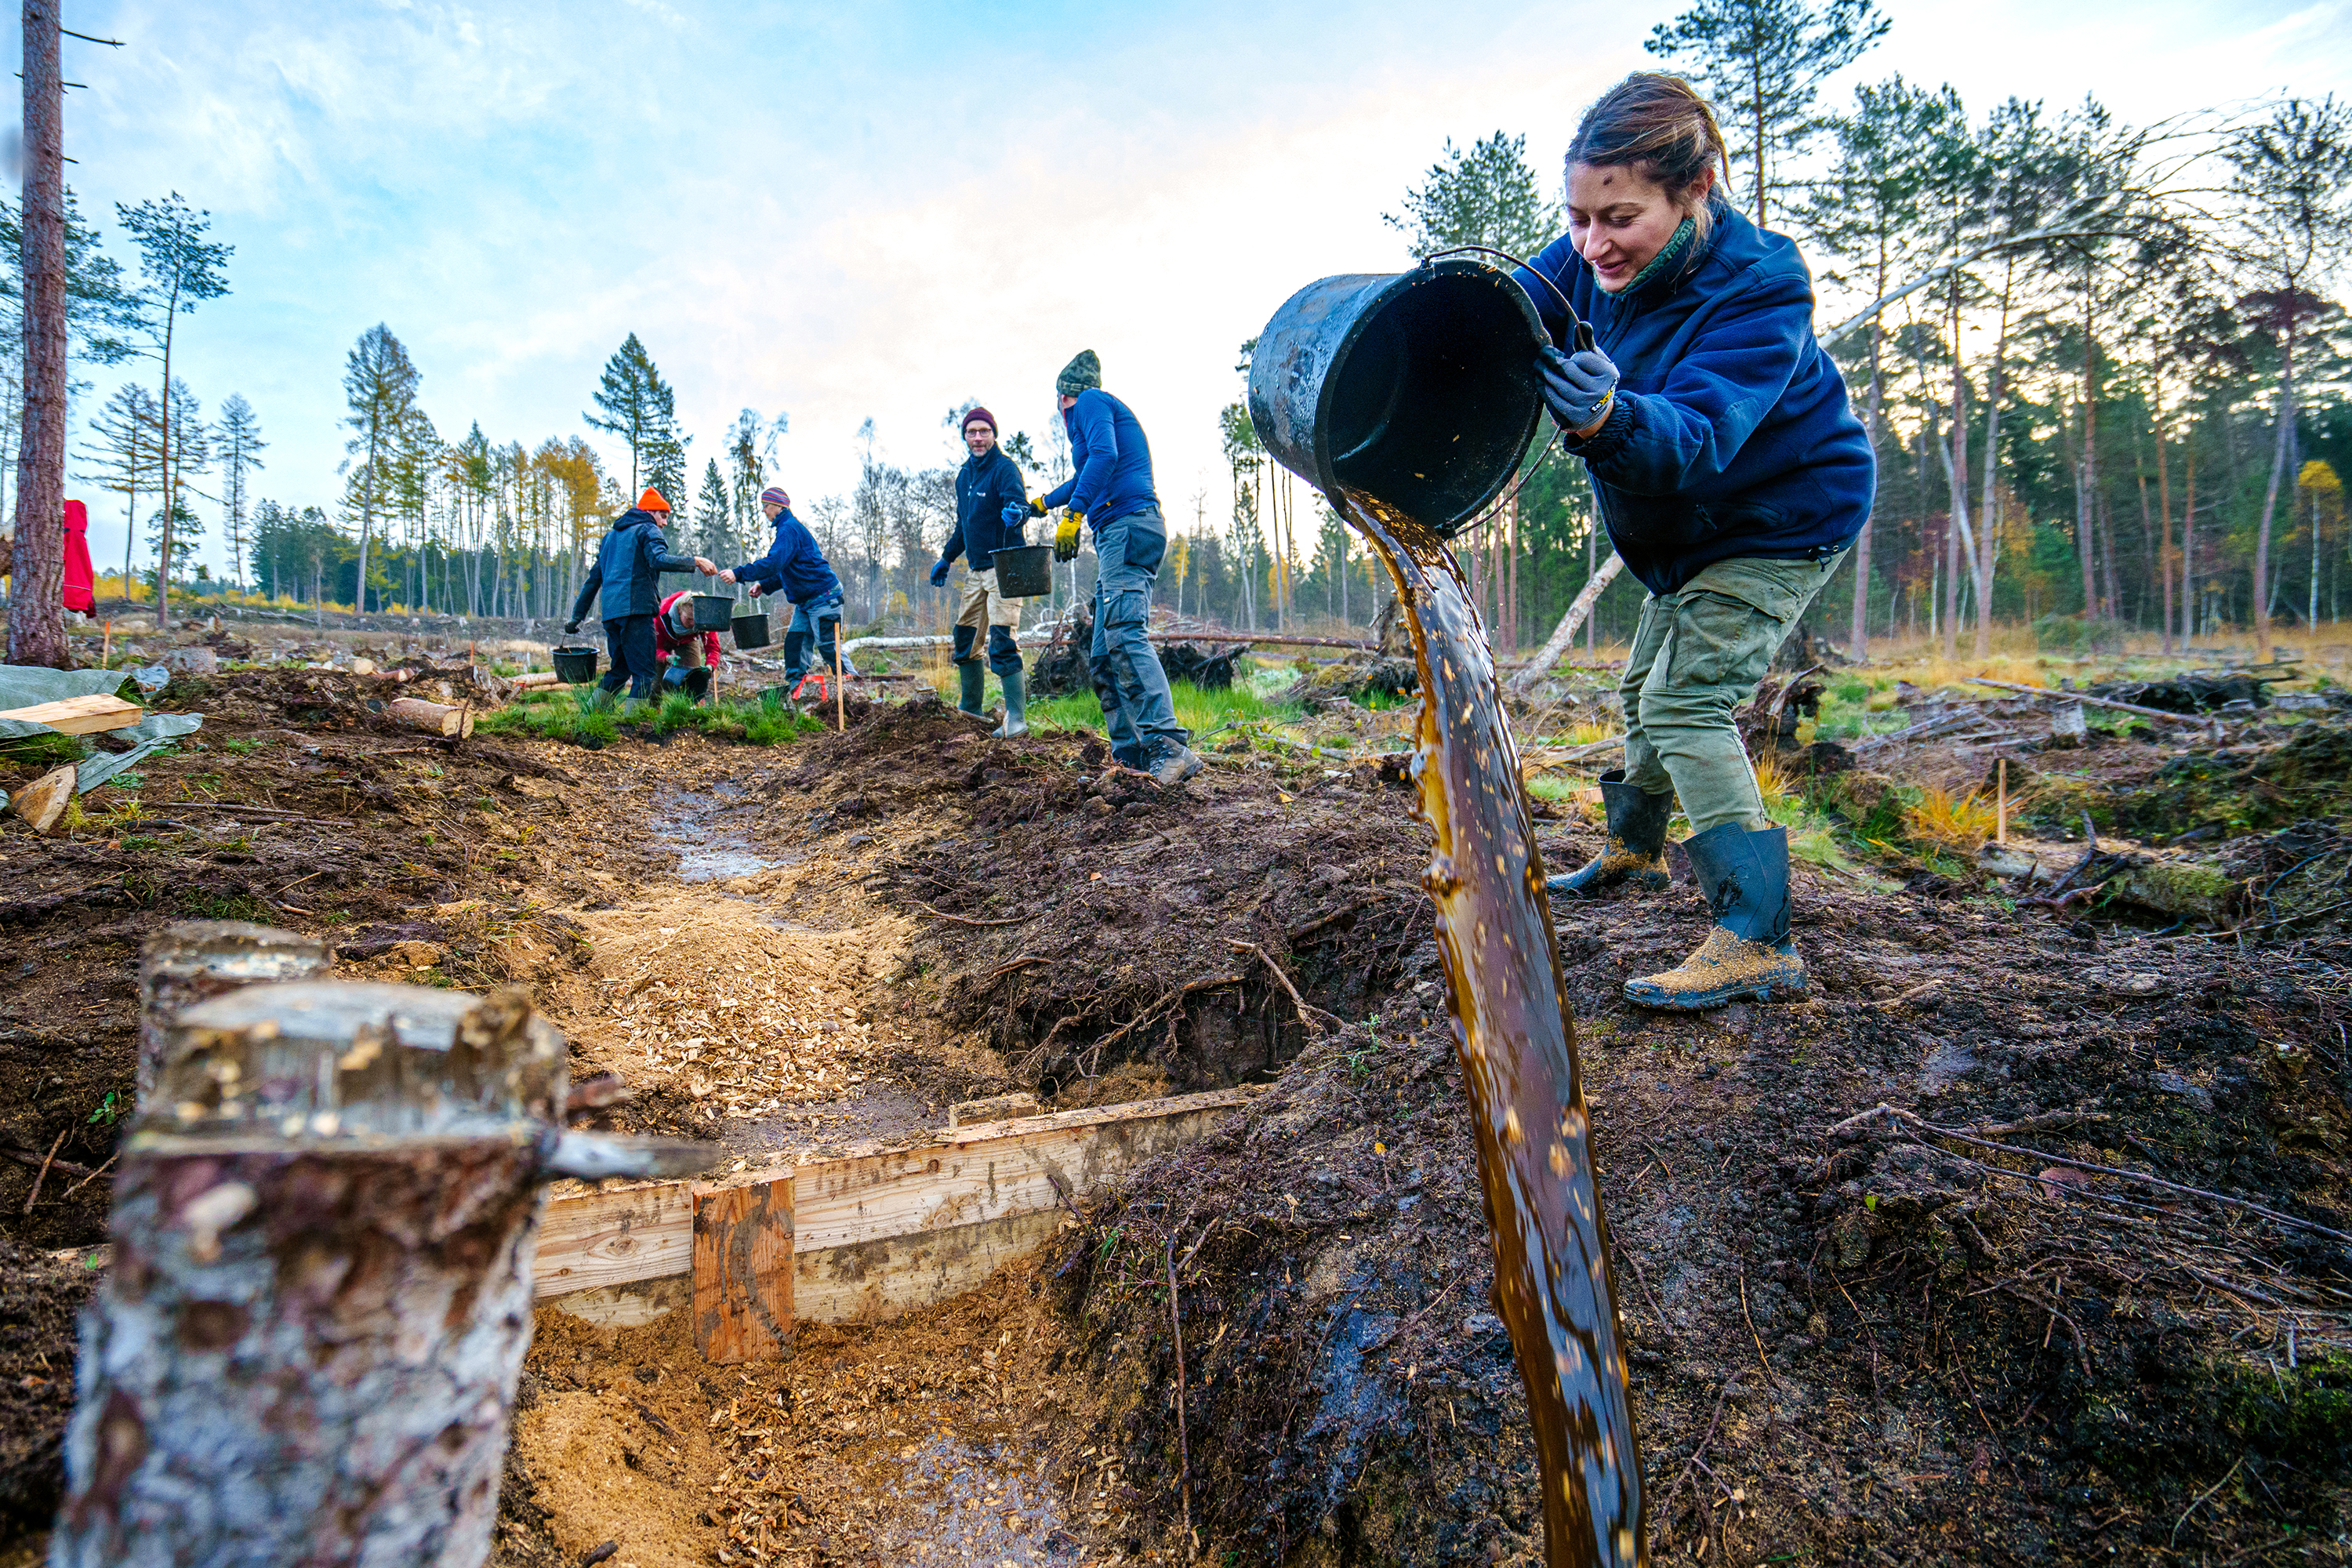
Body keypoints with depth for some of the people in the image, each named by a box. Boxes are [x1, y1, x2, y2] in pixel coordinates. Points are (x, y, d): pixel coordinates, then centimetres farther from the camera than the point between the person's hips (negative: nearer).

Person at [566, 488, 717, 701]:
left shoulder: (611, 536, 28)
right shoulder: (648, 530, 4)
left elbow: (594, 579, 29)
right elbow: (658, 560, -19)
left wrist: (577, 615, 30)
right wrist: (695, 562, -19)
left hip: (610, 612, 8)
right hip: (636, 609, -8)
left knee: (620, 669, 19)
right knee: (644, 673, -10)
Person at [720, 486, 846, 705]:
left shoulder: (789, 528, -15)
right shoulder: (785, 528, 18)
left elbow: (773, 563, -27)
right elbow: (785, 570, 25)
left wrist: (738, 574, -27)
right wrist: (764, 586, 14)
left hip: (823, 597, -10)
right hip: (805, 601, 10)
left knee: (829, 646, -8)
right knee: (794, 644, 5)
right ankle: (796, 690, 7)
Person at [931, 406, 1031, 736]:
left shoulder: (1004, 468, -10)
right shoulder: (964, 475, 14)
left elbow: (1019, 502, -27)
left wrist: (1016, 512, -50)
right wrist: (946, 558, 28)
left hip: (1004, 567, -8)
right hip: (975, 570, 9)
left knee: (1002, 642, -16)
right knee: (965, 640, 13)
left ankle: (1016, 718, -14)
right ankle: (969, 712, 25)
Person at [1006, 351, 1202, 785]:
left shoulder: (1090, 401, 5)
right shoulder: (1104, 411, 34)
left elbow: (1103, 457, -16)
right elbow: (1084, 478, 50)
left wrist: (1072, 516, -22)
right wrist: (1038, 505, 65)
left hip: (1127, 526, -10)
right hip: (1119, 537, 10)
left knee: (1125, 636, -24)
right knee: (1103, 656, 5)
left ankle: (1170, 747, -35)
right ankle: (1131, 755, 2)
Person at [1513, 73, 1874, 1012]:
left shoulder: (1757, 289, -32)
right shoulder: (1588, 262, -13)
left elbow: (1699, 436, -44)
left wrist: (1609, 419, -64)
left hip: (1784, 514, -8)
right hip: (1688, 529, 8)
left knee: (1687, 700, -21)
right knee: (1646, 686, 19)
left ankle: (1758, 943, -20)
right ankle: (1633, 852, 41)